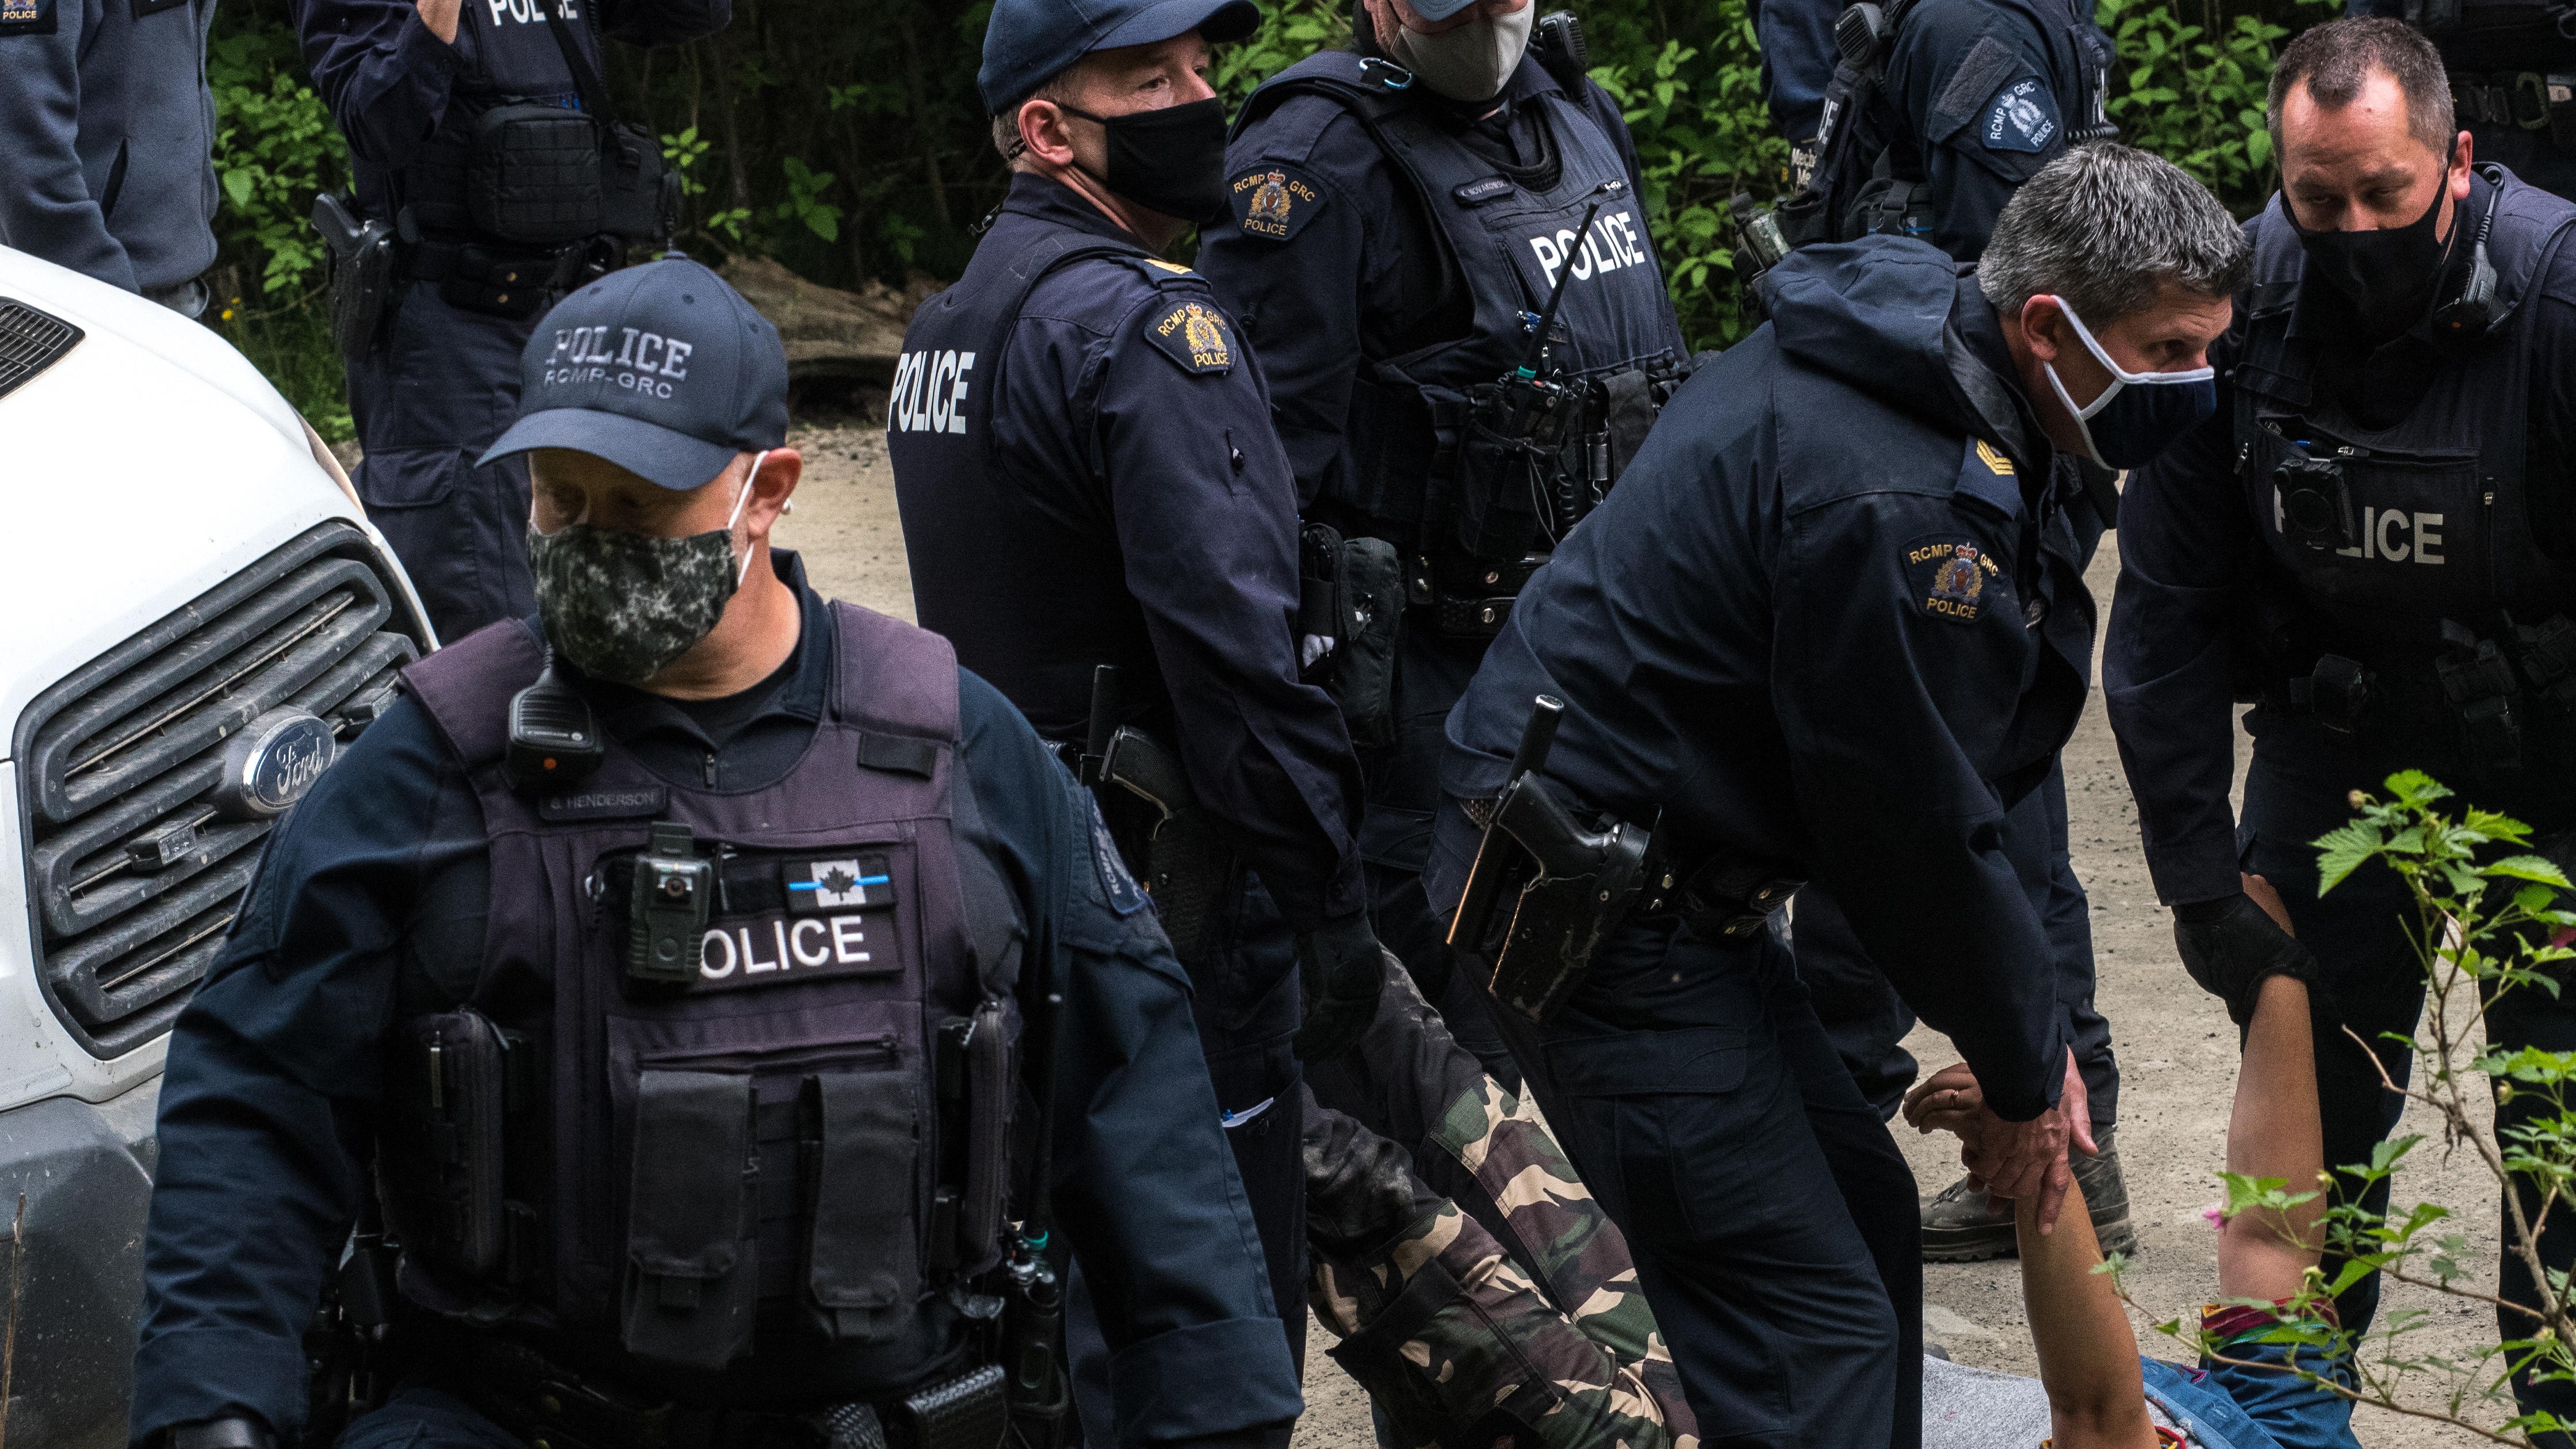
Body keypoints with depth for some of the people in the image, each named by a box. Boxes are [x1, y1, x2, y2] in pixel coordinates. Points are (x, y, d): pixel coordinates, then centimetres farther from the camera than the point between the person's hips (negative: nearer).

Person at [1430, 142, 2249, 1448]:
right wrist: (2025, 1067, -3)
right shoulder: (1893, 505, -26)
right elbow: (1913, 825, -18)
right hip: (1593, 903, -11)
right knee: (1812, 1331, -13)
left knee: (1861, 1207, 19)